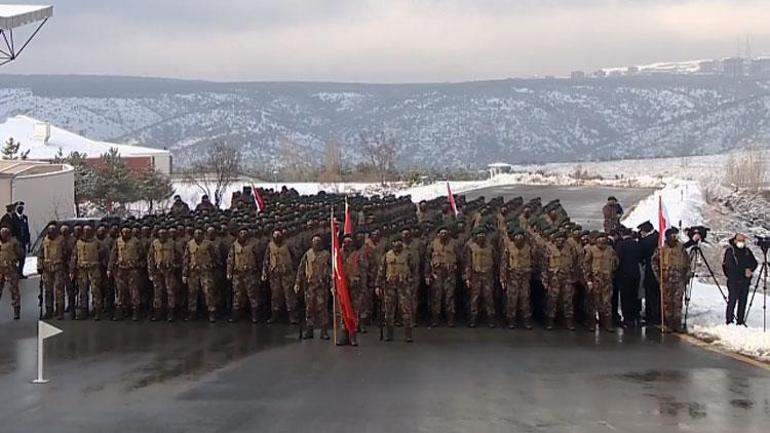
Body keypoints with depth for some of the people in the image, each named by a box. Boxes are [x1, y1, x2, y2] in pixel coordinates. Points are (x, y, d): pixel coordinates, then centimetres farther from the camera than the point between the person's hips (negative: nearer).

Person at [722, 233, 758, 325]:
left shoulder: (747, 251, 14)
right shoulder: (730, 251, -2)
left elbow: (755, 263, 15)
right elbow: (730, 266, -11)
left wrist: (750, 270, -7)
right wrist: (744, 271, -16)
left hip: (745, 281, 5)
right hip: (733, 281, -5)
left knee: (743, 301, 6)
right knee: (732, 301, -8)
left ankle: (740, 321, 12)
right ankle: (729, 321, -5)